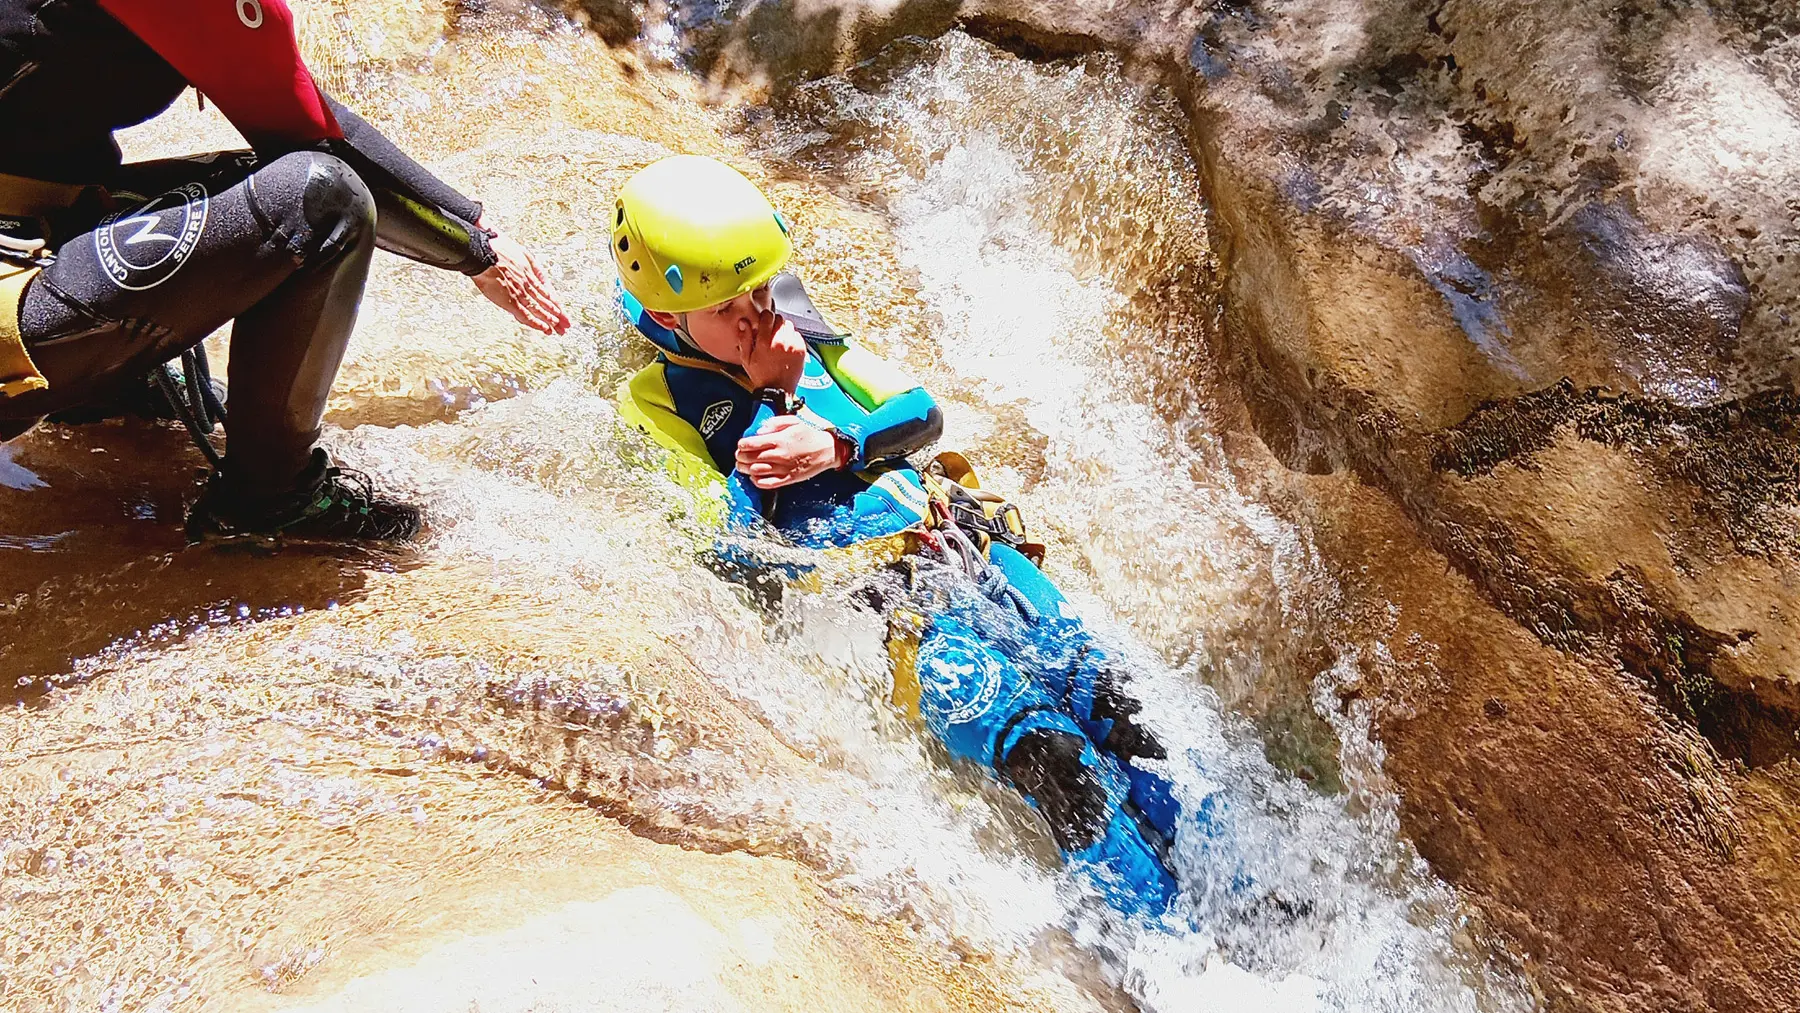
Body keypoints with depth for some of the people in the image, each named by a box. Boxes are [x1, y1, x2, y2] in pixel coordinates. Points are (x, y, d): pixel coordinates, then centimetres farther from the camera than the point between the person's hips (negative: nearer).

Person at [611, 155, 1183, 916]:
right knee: (1041, 749, -27)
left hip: (969, 541, 6)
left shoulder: (801, 334, 17)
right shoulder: (654, 407, 3)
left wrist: (838, 443, -6)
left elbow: (923, 414, 14)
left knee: (1112, 708, -8)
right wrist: (776, 396, -8)